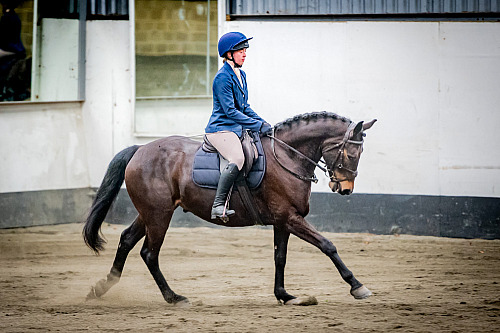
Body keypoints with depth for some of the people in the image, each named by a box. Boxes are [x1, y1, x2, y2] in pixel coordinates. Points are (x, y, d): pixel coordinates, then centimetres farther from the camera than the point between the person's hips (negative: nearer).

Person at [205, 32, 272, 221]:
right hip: (220, 129, -10)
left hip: (237, 128, 10)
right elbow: (230, 111, -19)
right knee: (237, 159, -32)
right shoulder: (222, 77, -14)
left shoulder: (240, 75, 15)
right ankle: (218, 206, -32)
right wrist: (258, 125, -19)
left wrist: (261, 122, 7)